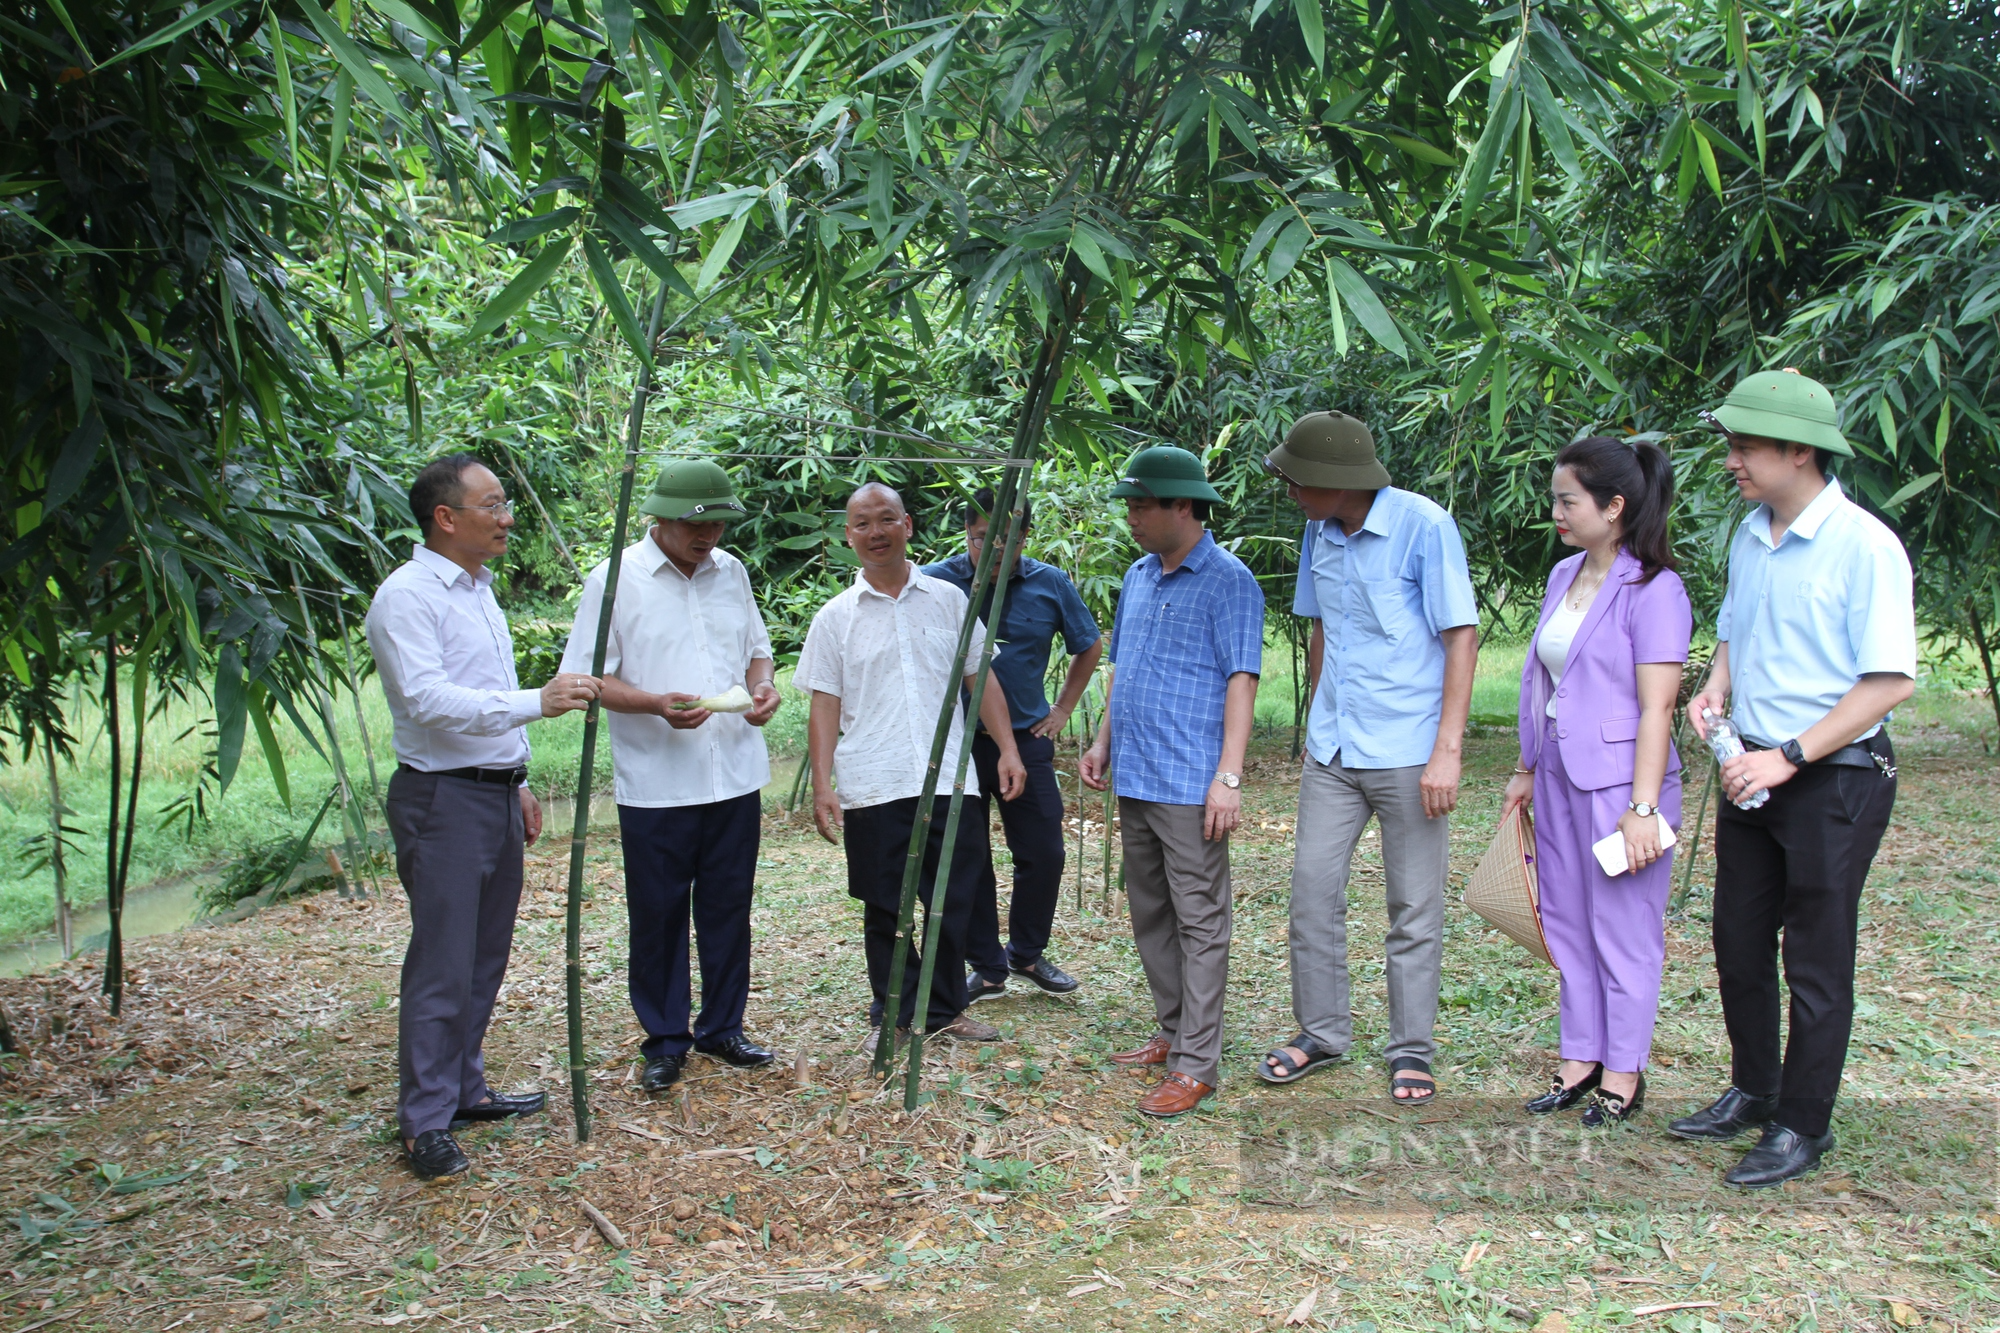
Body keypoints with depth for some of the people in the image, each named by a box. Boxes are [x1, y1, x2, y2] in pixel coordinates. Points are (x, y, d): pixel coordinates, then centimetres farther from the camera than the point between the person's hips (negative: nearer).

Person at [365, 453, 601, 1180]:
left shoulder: (480, 591, 16)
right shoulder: (407, 596, -13)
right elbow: (428, 699, -25)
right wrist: (537, 702, -31)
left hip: (497, 795, 9)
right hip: (443, 800, -9)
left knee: (485, 956, 15)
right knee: (442, 967, -5)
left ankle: (465, 1088, 27)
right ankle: (425, 1122, 4)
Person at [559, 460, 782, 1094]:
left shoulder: (731, 572, 9)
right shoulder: (616, 579, -5)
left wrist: (763, 687, -2)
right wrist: (656, 703, -22)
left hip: (736, 775, 4)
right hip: (655, 785, -4)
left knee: (728, 909, 12)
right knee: (657, 915, 5)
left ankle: (722, 1027, 27)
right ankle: (664, 1041, 20)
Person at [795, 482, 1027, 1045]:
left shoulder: (948, 600, 9)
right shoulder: (835, 618, 6)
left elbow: (981, 679, 11)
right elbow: (824, 705, 3)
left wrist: (1008, 749, 2)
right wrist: (822, 785, -4)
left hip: (950, 781, 1)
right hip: (873, 787, -1)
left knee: (953, 902, 7)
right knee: (885, 910, 7)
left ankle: (944, 1009, 24)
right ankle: (898, 1010, 23)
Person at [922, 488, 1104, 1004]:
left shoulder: (1050, 584, 0)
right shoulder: (935, 583, -6)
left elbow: (1089, 647, 16)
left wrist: (1062, 710, 10)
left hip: (1026, 737, 2)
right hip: (955, 742, -1)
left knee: (1043, 853, 4)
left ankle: (1027, 953, 26)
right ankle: (986, 967, 19)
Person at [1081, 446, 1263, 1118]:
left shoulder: (1227, 580, -10)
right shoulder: (1138, 576, 14)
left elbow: (1240, 680, -15)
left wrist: (1229, 776, -21)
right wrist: (1103, 741, 17)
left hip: (1190, 784, -8)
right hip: (1134, 779, 9)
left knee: (1199, 923, -3)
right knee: (1150, 917, 16)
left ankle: (1197, 1064, 2)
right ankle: (1173, 1033, 28)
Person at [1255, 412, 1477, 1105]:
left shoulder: (1424, 526, -13)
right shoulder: (1319, 534, 5)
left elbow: (1461, 637, -13)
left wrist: (1447, 751, -18)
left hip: (1408, 754, -5)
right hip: (1332, 753, 6)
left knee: (1415, 908, 5)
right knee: (1312, 891, 6)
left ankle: (1412, 1051, 19)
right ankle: (1322, 1031, 23)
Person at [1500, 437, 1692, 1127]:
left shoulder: (1652, 590, -14)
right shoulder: (1563, 577, 9)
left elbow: (1656, 707, -17)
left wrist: (1643, 808, -19)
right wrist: (1527, 769, 17)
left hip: (1619, 783, -7)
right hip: (1559, 779, 8)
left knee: (1623, 931, 5)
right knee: (1567, 925, 14)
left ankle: (1623, 1074, 20)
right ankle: (1580, 1059, 28)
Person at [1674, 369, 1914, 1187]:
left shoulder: (1864, 546, -18)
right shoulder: (1751, 536, 5)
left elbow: (1890, 680, -19)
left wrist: (1790, 756, -22)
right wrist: (1716, 685, -1)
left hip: (1834, 780, -7)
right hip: (1754, 771, 7)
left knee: (1815, 960, 5)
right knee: (1738, 942, 16)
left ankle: (1803, 1126, 20)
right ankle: (1753, 1089, 34)